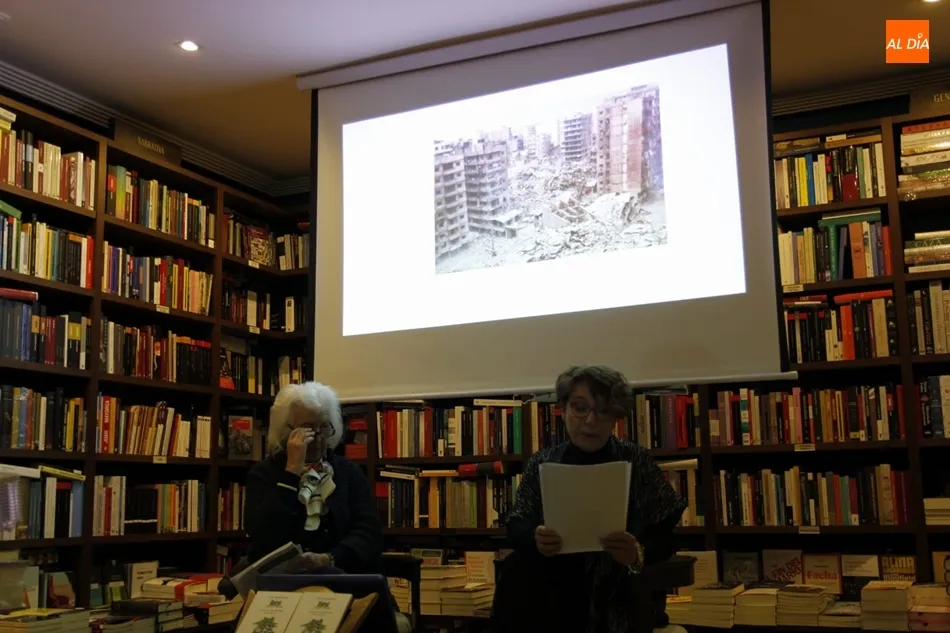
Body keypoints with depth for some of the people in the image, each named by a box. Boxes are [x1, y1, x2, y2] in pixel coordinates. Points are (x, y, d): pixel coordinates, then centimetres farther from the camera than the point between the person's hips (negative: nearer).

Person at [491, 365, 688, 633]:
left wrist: (639, 554, -27)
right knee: (517, 571, -28)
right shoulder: (541, 463, 8)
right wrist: (535, 538, -24)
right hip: (554, 578, 4)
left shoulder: (638, 462, 2)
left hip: (618, 585, -4)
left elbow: (662, 538, -3)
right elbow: (516, 526, 1)